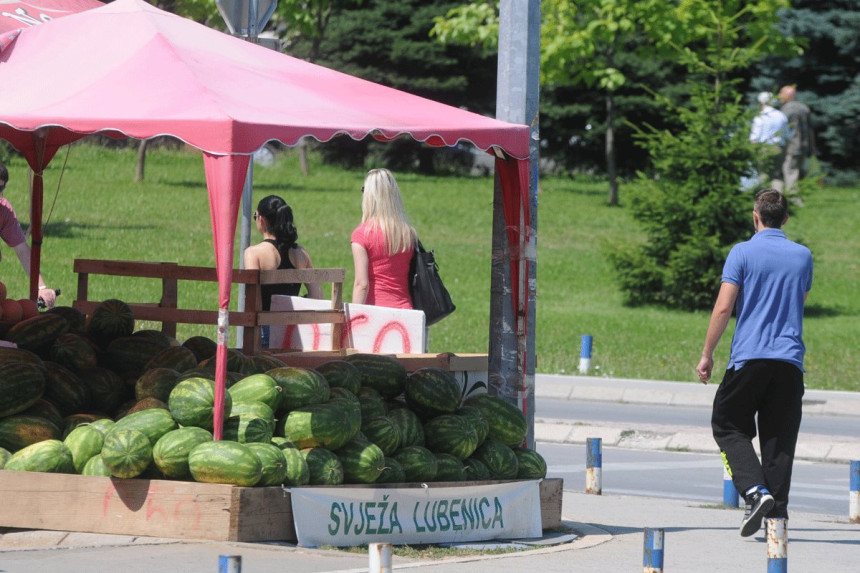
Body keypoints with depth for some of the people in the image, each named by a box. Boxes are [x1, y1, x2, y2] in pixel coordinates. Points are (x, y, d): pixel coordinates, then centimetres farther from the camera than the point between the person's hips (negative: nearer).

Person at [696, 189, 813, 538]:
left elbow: (723, 308, -8)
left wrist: (707, 355, -2)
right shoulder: (803, 256, 9)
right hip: (790, 359, 3)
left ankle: (755, 490, -13)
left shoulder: (743, 253, -4)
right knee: (779, 438, 8)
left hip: (749, 356, -3)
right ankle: (777, 508, 1)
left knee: (727, 426, 8)